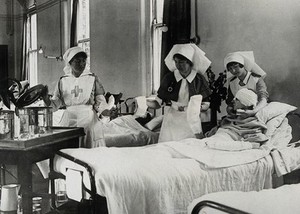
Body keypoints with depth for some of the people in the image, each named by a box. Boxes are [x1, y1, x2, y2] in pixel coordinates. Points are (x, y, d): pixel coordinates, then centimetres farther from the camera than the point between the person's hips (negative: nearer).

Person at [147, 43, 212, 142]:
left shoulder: (199, 80, -3)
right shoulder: (169, 78, -2)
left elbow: (206, 105, 4)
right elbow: (158, 103, 0)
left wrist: (195, 107, -16)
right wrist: (145, 102, -19)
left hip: (192, 124, 0)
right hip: (172, 122, 1)